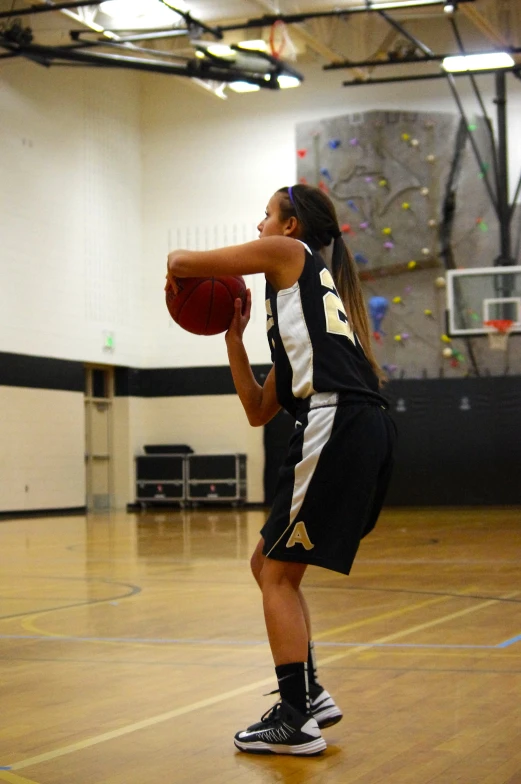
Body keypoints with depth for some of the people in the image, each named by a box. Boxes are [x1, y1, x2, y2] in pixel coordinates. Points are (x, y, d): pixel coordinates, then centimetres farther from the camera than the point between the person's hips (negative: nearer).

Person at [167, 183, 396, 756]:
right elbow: (258, 410, 27)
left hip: (337, 424, -9)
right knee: (269, 564, 18)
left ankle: (296, 721, 3)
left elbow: (182, 262, 7)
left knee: (278, 574, 0)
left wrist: (175, 270, 29)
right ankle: (309, 695, 22)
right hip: (365, 430, 9)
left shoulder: (289, 252, 7)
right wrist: (232, 336, 26)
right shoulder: (310, 292, 30)